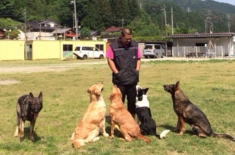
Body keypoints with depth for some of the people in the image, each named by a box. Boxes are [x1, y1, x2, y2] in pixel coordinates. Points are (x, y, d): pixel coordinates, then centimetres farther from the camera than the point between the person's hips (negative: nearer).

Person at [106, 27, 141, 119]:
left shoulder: (135, 45, 6)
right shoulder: (113, 46, -6)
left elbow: (138, 59, 13)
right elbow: (109, 59, -6)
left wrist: (137, 71, 0)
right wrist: (116, 73, -12)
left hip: (133, 79, 4)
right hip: (120, 80, -4)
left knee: (132, 102, 11)